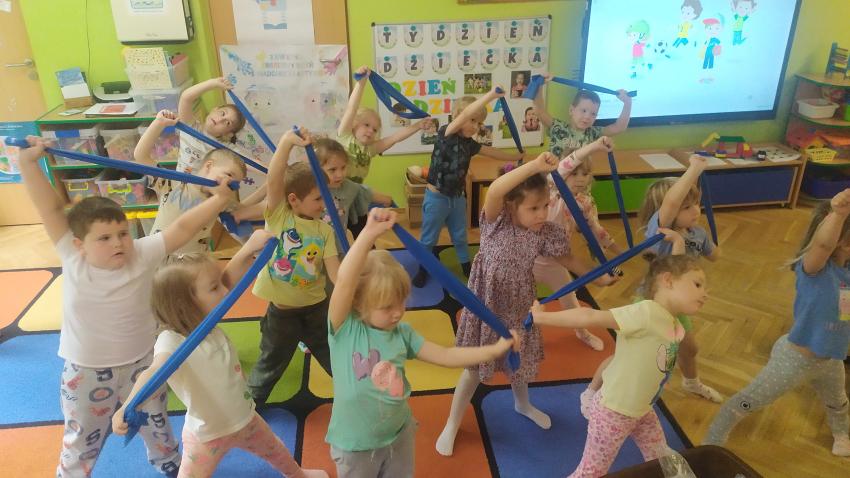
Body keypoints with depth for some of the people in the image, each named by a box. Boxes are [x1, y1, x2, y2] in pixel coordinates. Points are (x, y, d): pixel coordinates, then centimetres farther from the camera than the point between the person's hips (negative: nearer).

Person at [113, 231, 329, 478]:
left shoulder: (207, 320, -11)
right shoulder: (171, 342, -31)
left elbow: (228, 281, -15)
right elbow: (153, 373, -48)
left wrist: (249, 249, -31)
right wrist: (128, 407, -67)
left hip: (245, 419, 7)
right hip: (207, 435, -7)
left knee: (276, 451, 30)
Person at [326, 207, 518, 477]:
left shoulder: (401, 333, -7)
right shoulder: (345, 330, -22)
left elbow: (444, 356, -5)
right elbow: (345, 283, -38)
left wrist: (494, 350, -11)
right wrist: (369, 233, -49)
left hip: (399, 435, 4)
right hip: (354, 446, -4)